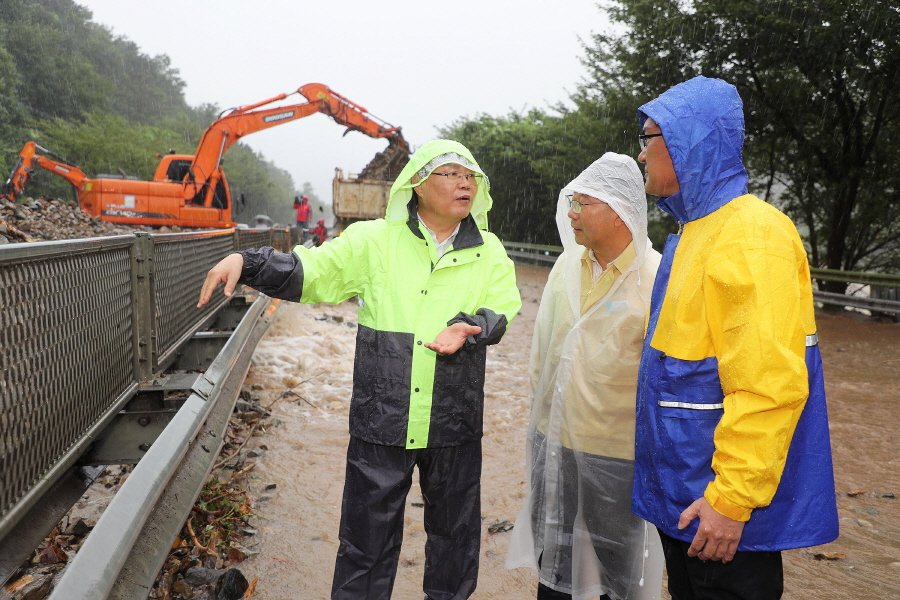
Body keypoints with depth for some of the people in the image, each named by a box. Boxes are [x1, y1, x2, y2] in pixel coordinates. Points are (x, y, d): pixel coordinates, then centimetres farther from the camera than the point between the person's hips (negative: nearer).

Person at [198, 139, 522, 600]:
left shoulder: (489, 252, 6)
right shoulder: (375, 240, -2)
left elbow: (502, 310, -4)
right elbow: (308, 271, -5)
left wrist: (467, 329, -24)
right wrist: (246, 262, -20)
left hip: (456, 426, 2)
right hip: (381, 422, -2)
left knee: (455, 535, 20)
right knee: (366, 543, 10)